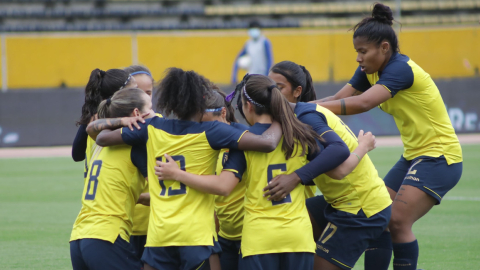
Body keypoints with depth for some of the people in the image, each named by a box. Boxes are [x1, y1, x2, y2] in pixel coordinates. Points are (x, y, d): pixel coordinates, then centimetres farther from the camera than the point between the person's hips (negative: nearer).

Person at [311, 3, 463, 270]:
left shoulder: (400, 68, -24)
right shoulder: (369, 72, 3)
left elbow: (362, 103, -36)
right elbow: (338, 99, -4)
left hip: (439, 157, -9)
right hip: (413, 156, 9)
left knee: (398, 220, -19)